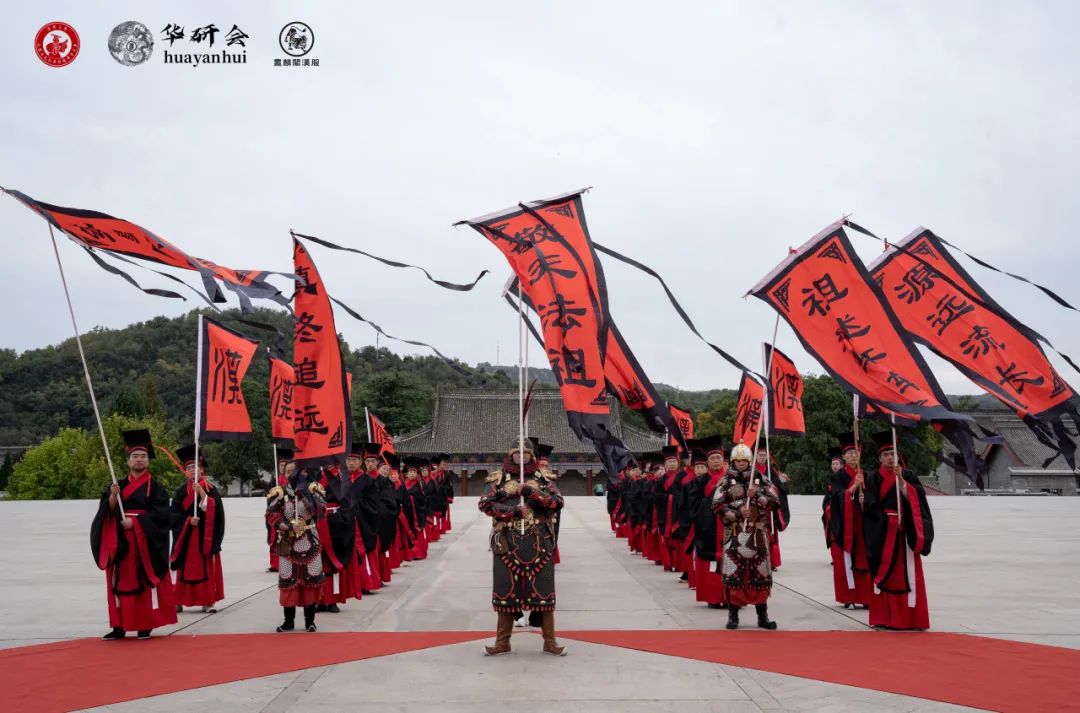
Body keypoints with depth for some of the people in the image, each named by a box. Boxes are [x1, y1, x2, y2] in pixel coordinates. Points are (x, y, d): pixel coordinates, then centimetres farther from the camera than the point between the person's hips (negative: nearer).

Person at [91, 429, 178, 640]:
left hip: (146, 542, -3)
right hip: (121, 542, 4)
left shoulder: (156, 487, 2)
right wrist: (113, 497, -15)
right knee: (120, 582, 3)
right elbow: (106, 510, 3)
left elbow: (160, 514, -8)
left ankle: (146, 625, 4)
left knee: (146, 580, -2)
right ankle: (119, 625, 8)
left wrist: (135, 522, -16)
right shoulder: (118, 485, 13)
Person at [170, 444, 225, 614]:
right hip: (186, 534, 1)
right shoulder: (181, 491, 6)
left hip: (205, 534, -1)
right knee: (186, 568, 2)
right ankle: (179, 601, 9)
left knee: (206, 567, 0)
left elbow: (215, 509, -10)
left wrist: (202, 494, -19)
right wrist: (188, 520, -15)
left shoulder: (210, 488, 2)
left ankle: (207, 601, 4)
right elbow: (175, 513, 0)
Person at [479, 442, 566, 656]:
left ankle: (550, 641, 13)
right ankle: (503, 641, 17)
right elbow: (485, 503, -5)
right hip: (507, 543, 0)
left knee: (543, 590, 3)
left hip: (539, 543, 0)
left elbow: (558, 502, -4)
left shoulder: (543, 479, 9)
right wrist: (511, 511, -16)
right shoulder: (498, 479, 7)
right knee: (505, 590, 5)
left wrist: (533, 493, -16)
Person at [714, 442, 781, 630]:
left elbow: (775, 501, 1)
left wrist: (757, 495, -13)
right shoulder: (726, 481, 3)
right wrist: (737, 513, -15)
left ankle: (763, 616, 16)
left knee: (760, 574, 5)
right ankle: (733, 615, 8)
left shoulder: (760, 479, 8)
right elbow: (717, 506, -4)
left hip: (758, 535, 2)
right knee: (733, 574, -3)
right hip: (734, 535, -2)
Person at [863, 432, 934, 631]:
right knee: (883, 574, -2)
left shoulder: (908, 476, 8)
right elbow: (870, 506, -5)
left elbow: (915, 499, -8)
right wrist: (889, 519, -14)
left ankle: (910, 617, 4)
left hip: (904, 533, 1)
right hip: (882, 534, -1)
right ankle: (882, 618, 1)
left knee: (907, 574, -1)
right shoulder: (873, 478, 4)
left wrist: (900, 480, -20)